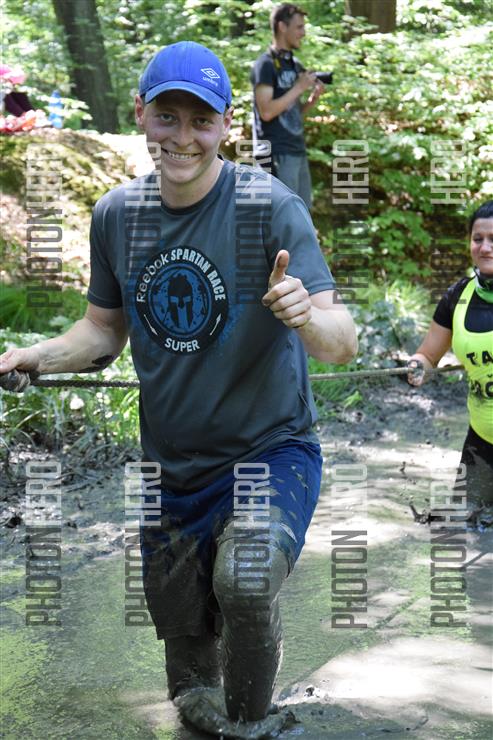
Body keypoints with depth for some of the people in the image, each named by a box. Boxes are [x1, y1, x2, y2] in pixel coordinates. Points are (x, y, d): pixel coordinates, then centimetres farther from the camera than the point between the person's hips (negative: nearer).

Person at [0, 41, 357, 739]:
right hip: (170, 465, 5)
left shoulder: (272, 207, -18)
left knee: (244, 584, -30)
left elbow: (343, 345, -23)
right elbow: (106, 329, 9)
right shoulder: (116, 214, -3)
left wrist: (308, 316, -46)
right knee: (180, 623, 18)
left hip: (269, 450, -5)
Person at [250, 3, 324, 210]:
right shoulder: (265, 65, -9)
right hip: (278, 154, -9)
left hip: (298, 151, 9)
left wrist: (313, 98, 2)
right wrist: (298, 88, -14)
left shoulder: (295, 65, 15)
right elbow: (266, 111, -19)